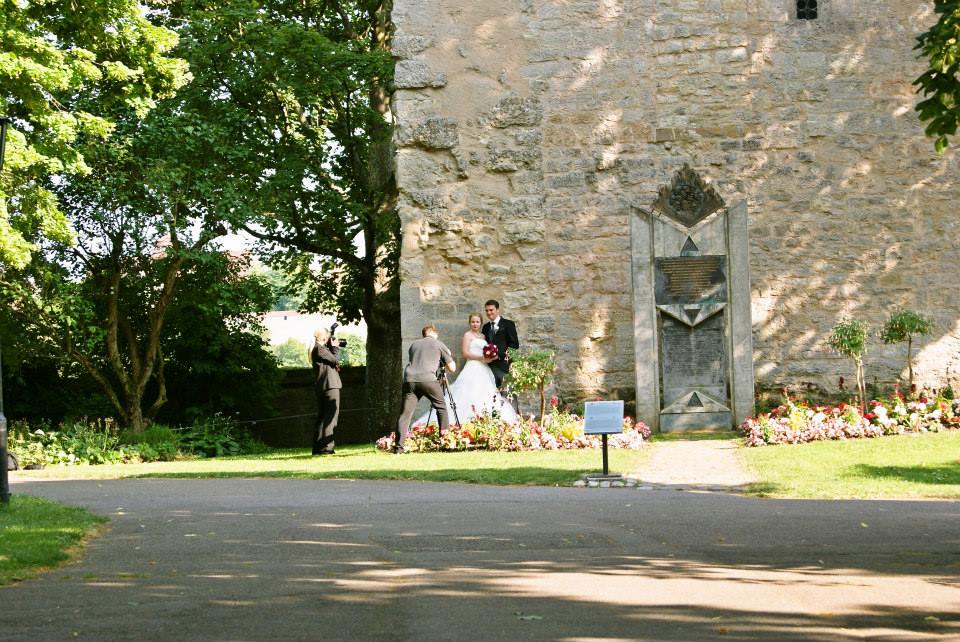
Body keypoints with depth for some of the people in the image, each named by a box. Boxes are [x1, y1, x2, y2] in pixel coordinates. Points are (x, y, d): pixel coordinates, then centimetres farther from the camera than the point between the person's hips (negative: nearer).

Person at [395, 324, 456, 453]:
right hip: (427, 379, -3)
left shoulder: (414, 344, 26)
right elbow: (452, 368, 17)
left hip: (409, 380, 3)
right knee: (441, 407, 17)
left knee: (405, 414, -1)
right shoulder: (439, 344, 16)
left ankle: (399, 446, -13)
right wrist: (448, 358, 38)